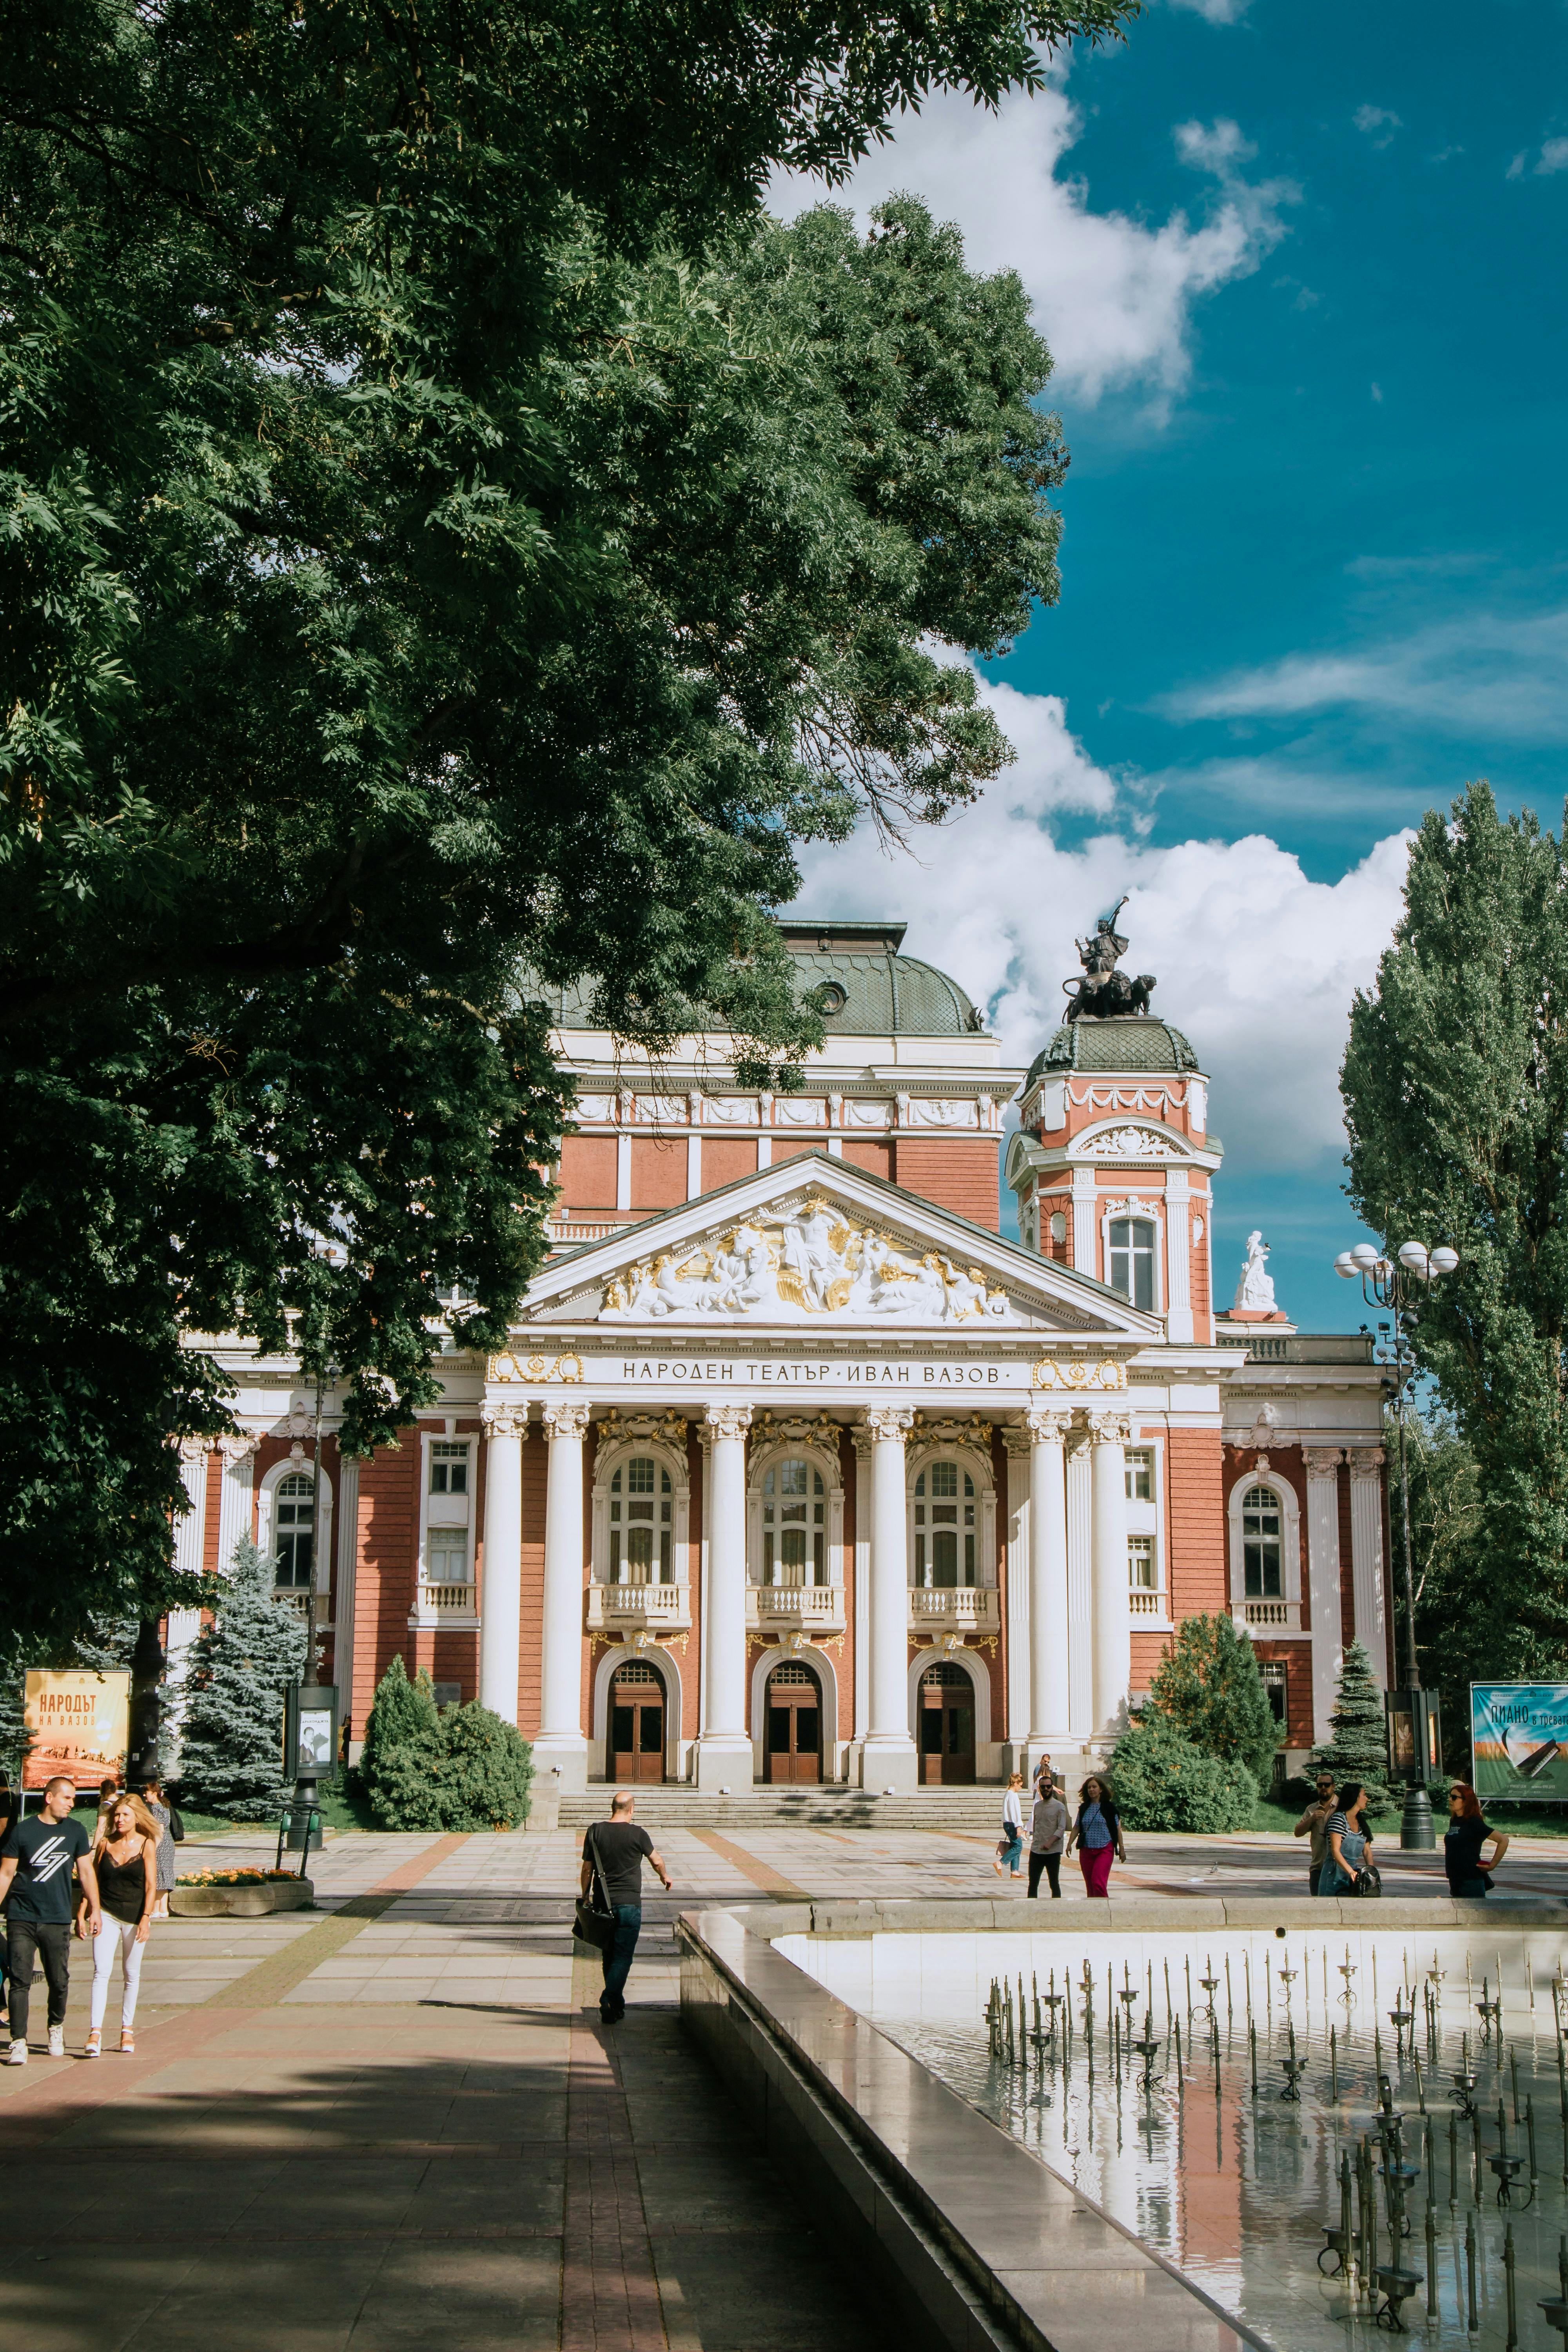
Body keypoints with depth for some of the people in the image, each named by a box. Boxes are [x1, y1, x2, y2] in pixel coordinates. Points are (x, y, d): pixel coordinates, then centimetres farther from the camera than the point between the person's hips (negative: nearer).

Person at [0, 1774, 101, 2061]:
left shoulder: (75, 1831, 7)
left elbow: (86, 1871, 12)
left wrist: (95, 1909, 7)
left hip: (58, 1921, 2)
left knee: (60, 1982, 5)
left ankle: (56, 2028, 29)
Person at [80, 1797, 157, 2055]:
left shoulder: (147, 1845, -3)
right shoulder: (105, 1844, 2)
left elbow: (151, 1885, -7)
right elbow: (92, 1879, 8)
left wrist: (146, 1918, -17)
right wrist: (82, 1914, 4)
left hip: (135, 1915, 0)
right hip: (107, 1914, 1)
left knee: (131, 1975, 9)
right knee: (101, 1971, -12)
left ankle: (127, 2030, 18)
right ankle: (95, 2032, -17)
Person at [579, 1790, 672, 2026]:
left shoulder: (596, 1831, -1)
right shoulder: (637, 1834, -8)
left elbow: (587, 1868, 2)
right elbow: (656, 1860, 8)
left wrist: (585, 1897, 13)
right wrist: (665, 1877, 28)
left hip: (604, 1903, 4)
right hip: (629, 1903, -4)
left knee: (609, 1955, 15)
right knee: (623, 1956, -1)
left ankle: (616, 2005, 24)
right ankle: (609, 2001, -16)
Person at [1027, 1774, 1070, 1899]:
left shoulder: (1059, 1806, -5)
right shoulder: (1037, 1806, 12)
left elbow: (1062, 1828, -13)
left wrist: (1050, 1842, -26)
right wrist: (1035, 1842, 14)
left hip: (1053, 1852, -5)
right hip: (1036, 1851, 5)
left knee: (1054, 1884, 2)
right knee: (1033, 1884, 5)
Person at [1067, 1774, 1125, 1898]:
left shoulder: (1109, 1807, -1)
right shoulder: (1084, 1808, 10)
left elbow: (1118, 1829, 1)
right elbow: (1076, 1828, 12)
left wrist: (1121, 1849, -1)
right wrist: (1070, 1844, 0)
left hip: (1105, 1850, -4)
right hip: (1086, 1851, 4)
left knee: (1098, 1883, -18)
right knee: (1090, 1886, 6)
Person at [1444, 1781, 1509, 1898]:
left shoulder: (1474, 1823, -14)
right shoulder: (1454, 1821, 11)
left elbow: (1503, 1840, -18)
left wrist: (1492, 1865, -14)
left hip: (1471, 1880, -9)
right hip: (1455, 1881, 9)